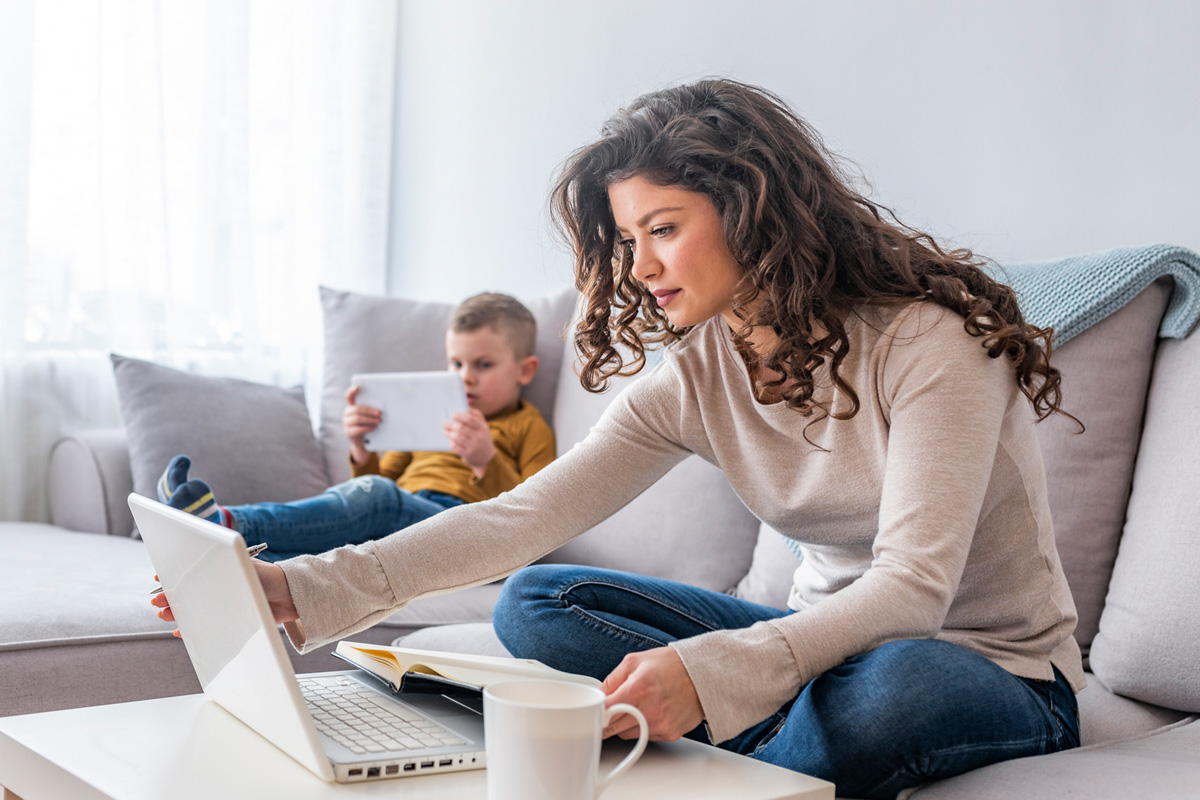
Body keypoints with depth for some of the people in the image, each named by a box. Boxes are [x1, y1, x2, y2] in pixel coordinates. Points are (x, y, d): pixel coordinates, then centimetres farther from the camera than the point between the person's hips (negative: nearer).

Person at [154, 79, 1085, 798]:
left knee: (890, 681, -42)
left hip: (998, 671, -5)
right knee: (534, 602, -10)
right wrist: (306, 591, -25)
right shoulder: (697, 376, -4)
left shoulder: (929, 341, -21)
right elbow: (522, 517, -13)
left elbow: (913, 584, -29)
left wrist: (710, 670, -44)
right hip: (833, 642, 6)